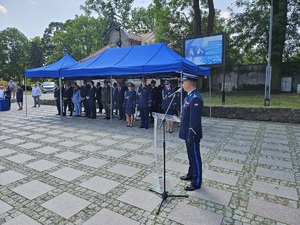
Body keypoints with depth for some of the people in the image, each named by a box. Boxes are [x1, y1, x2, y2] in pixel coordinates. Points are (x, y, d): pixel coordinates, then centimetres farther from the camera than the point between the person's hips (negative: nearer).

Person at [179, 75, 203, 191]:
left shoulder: (195, 98, -23)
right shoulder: (190, 95, 9)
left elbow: (195, 120, -25)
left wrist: (191, 136, -22)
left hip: (192, 134, -10)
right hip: (188, 133, 10)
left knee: (195, 157, 4)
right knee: (191, 155, 22)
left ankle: (196, 182, 19)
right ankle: (191, 174, 39)